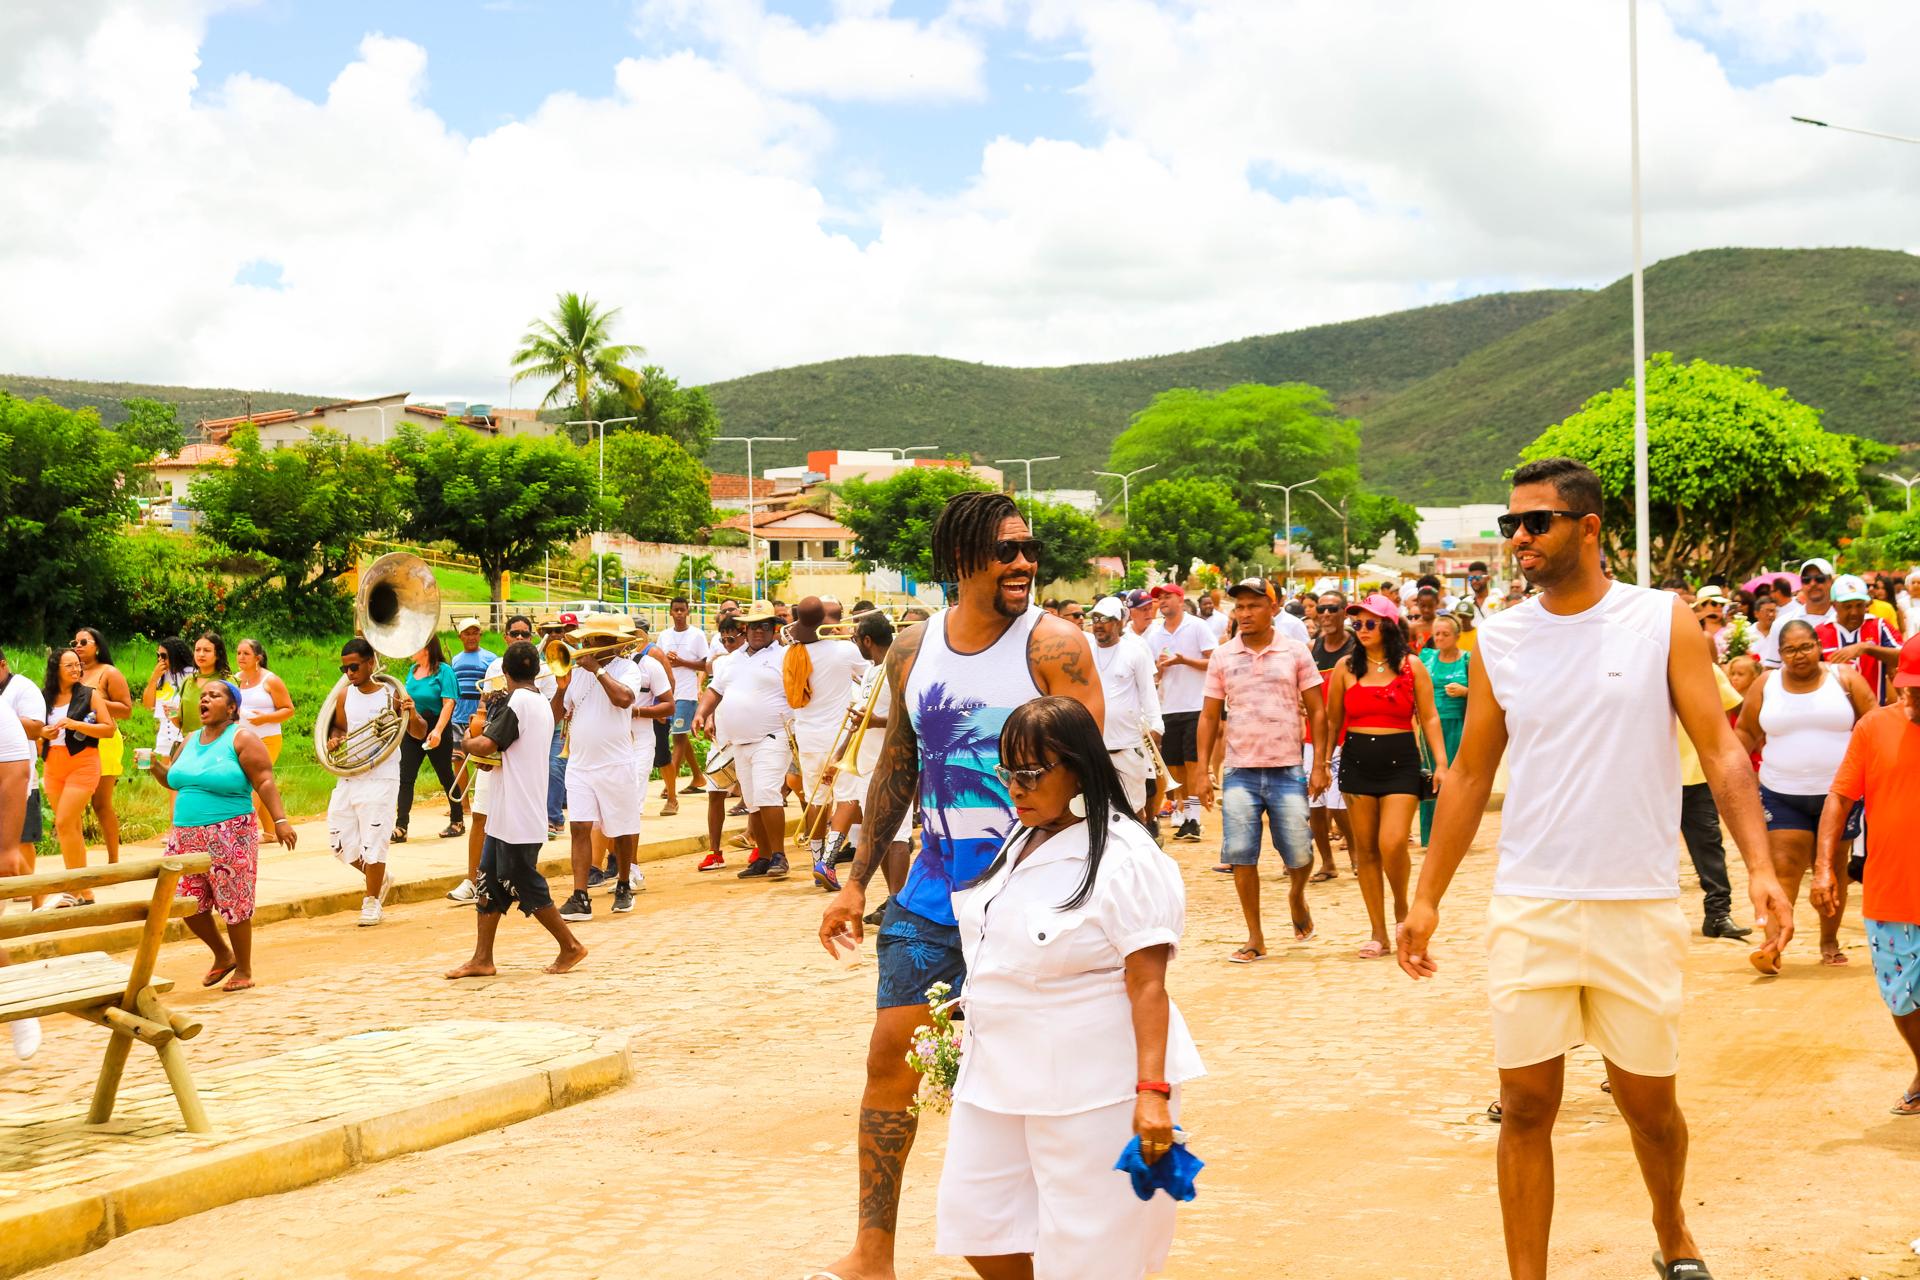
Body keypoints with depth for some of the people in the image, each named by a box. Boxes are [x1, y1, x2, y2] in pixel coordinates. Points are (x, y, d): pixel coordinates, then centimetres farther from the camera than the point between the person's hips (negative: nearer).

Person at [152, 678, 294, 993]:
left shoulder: (242, 737, -6)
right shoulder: (191, 740, 14)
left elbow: (265, 781, -13)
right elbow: (174, 780, 24)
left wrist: (280, 820, -23)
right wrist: (156, 767, 4)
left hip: (229, 835, -7)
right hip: (187, 836, 7)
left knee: (234, 906, -2)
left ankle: (244, 971, 14)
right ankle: (223, 956, 28)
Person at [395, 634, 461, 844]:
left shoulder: (443, 670, -9)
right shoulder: (412, 670, 11)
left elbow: (448, 703, -16)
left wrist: (438, 730, -26)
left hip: (436, 732, -6)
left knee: (445, 776, 7)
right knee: (405, 777, -5)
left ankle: (457, 821, 22)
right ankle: (400, 827, -9)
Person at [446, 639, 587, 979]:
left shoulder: (517, 702, -16)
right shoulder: (543, 703, 13)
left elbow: (486, 745, -24)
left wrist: (467, 743, -5)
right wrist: (484, 751, 6)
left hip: (517, 817, -9)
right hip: (506, 816, 9)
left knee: (526, 887, 1)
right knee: (488, 884, 10)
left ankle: (570, 947, 11)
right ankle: (482, 959, 12)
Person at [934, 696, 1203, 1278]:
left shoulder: (1124, 858, -15)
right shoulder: (1017, 846, 9)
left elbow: (1148, 983, -20)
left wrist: (1152, 1091, -26)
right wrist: (975, 1050, 20)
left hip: (1090, 1088, -8)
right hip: (1002, 1076, 8)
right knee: (976, 1220, 11)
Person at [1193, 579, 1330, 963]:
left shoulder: (1295, 653, 2)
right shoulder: (1222, 657, 5)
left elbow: (1316, 711, 4)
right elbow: (1209, 716, 8)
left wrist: (1320, 765, -3)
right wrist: (1202, 771, 1)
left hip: (1288, 769, -1)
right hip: (1240, 771, 1)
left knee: (1299, 854, -1)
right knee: (1241, 855, -4)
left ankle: (1297, 896, 33)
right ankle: (1255, 938, 8)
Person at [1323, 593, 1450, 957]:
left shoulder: (1412, 667, 2)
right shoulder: (1346, 668, 6)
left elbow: (1429, 718, 2)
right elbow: (1332, 721, 10)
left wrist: (1441, 764, -5)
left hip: (1400, 762, -2)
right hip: (1357, 762, 3)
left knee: (1392, 844, -16)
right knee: (1365, 849, 4)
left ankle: (1401, 910, 13)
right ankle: (1379, 933, 12)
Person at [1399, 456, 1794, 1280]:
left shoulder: (1663, 622, -2)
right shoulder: (1499, 640, 4)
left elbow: (1720, 751, -5)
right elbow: (1471, 773, 9)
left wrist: (1758, 862, -18)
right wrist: (1427, 897, 7)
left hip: (1638, 906, -1)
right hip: (1528, 905, 2)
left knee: (1648, 1100, 11)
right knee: (1526, 1104, 2)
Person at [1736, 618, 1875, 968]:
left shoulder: (1845, 679, 1)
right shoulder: (1765, 686, 4)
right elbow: (1746, 733, 9)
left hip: (1837, 794, 0)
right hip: (1783, 795, 0)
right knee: (1783, 869, -10)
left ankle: (1830, 942, 22)